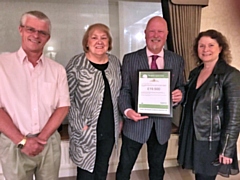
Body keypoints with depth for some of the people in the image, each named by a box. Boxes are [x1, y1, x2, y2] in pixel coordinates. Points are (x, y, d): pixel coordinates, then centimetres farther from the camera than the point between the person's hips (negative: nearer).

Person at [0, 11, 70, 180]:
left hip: (50, 143, 2)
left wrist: (42, 138, -9)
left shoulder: (57, 69, 2)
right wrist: (22, 141, -12)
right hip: (14, 144, -2)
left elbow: (63, 107, 0)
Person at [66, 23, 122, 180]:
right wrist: (78, 125, -14)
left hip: (110, 129, 5)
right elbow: (68, 99, -10)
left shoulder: (115, 62, 3)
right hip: (86, 130, -4)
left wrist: (119, 120, 9)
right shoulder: (77, 64, -12)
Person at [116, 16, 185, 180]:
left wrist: (180, 94, -15)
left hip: (162, 124, 2)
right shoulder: (130, 59, -3)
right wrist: (127, 110, -22)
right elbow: (124, 89, -4)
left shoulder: (177, 61, 2)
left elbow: (180, 87, 9)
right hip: (136, 122, -2)